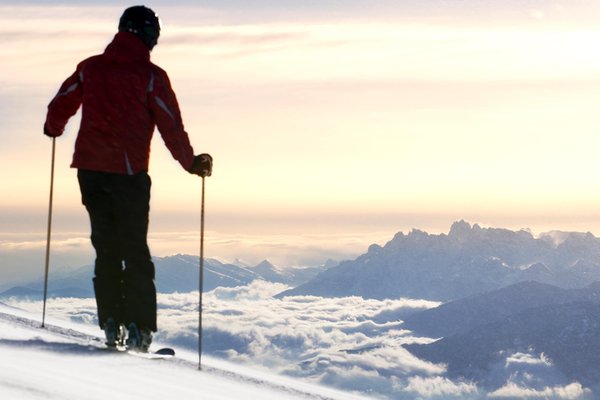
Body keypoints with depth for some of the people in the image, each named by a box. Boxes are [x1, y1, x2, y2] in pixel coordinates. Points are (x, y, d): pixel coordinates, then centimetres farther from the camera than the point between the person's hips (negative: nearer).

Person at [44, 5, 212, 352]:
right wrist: (191, 162, 3)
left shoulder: (90, 67, 7)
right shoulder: (151, 76, -5)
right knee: (135, 250, 6)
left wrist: (53, 129, 35)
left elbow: (60, 107, 14)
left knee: (106, 248, 14)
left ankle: (112, 323, 9)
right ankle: (139, 327, -1)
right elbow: (171, 126, -7)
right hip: (130, 172, -3)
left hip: (90, 170, 3)